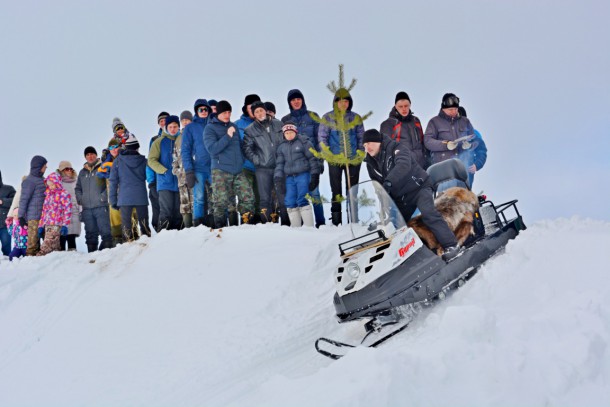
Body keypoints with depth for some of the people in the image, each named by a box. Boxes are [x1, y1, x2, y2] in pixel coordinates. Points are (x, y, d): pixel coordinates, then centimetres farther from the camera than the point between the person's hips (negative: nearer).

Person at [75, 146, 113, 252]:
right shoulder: (82, 172, 20)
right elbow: (77, 188, 28)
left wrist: (104, 196, -12)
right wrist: (80, 199, 12)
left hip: (101, 206, -5)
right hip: (87, 208, 5)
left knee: (105, 231, -10)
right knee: (90, 233, 8)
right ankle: (91, 252, 12)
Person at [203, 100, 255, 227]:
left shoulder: (233, 126, 18)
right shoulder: (210, 128, 1)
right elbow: (212, 149, -12)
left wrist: (242, 161, 16)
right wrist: (227, 136, -18)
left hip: (238, 171, 5)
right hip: (220, 171, -5)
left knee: (248, 196, -2)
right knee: (221, 202, -7)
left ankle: (246, 223, 8)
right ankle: (220, 227, 3)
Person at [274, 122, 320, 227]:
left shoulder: (303, 142, 0)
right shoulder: (282, 146, 15)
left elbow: (312, 158, 0)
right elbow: (280, 163, 18)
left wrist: (315, 174, -4)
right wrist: (278, 177, 7)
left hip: (303, 175, -5)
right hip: (289, 177, 5)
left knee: (302, 201, -11)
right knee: (290, 202, 2)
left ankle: (309, 226, -6)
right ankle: (295, 227, 11)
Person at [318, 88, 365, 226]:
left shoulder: (356, 118, 8)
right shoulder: (328, 118, 3)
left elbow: (361, 138, 11)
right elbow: (322, 137, 3)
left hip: (353, 159, 1)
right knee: (336, 192, 3)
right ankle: (336, 222, 7)